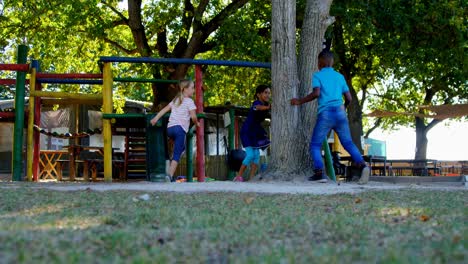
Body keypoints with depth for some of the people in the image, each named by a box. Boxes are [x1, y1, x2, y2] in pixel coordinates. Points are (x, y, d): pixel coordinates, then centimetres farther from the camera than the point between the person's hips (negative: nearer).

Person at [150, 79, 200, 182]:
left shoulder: (175, 100, 21)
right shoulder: (189, 101, 0)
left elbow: (165, 109, 13)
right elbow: (193, 116, -7)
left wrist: (156, 118, 7)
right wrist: (196, 123, 12)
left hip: (170, 127, 7)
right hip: (180, 128, -7)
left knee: (181, 147, 30)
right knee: (177, 153, -7)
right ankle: (170, 176, -16)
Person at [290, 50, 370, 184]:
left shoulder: (318, 75, 7)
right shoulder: (340, 76, 19)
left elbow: (316, 93, -11)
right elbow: (349, 98, 15)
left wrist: (300, 101, -1)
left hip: (325, 114, -3)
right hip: (340, 113, 3)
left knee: (315, 145, 6)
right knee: (348, 143, 7)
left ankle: (319, 173, -12)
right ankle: (362, 165, -17)